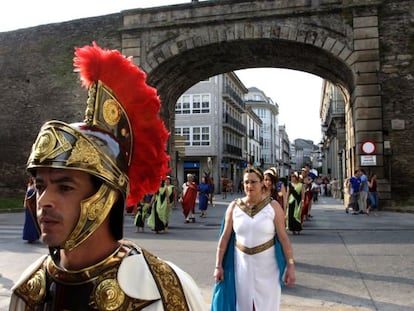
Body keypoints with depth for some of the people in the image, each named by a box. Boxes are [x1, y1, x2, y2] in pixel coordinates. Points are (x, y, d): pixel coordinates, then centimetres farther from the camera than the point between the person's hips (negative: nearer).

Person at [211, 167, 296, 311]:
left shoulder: (273, 206, -8)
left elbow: (283, 237, -7)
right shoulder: (234, 207, -3)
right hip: (241, 264, 2)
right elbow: (225, 237, 0)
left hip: (266, 265, -2)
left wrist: (290, 266, -11)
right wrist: (218, 266, 0)